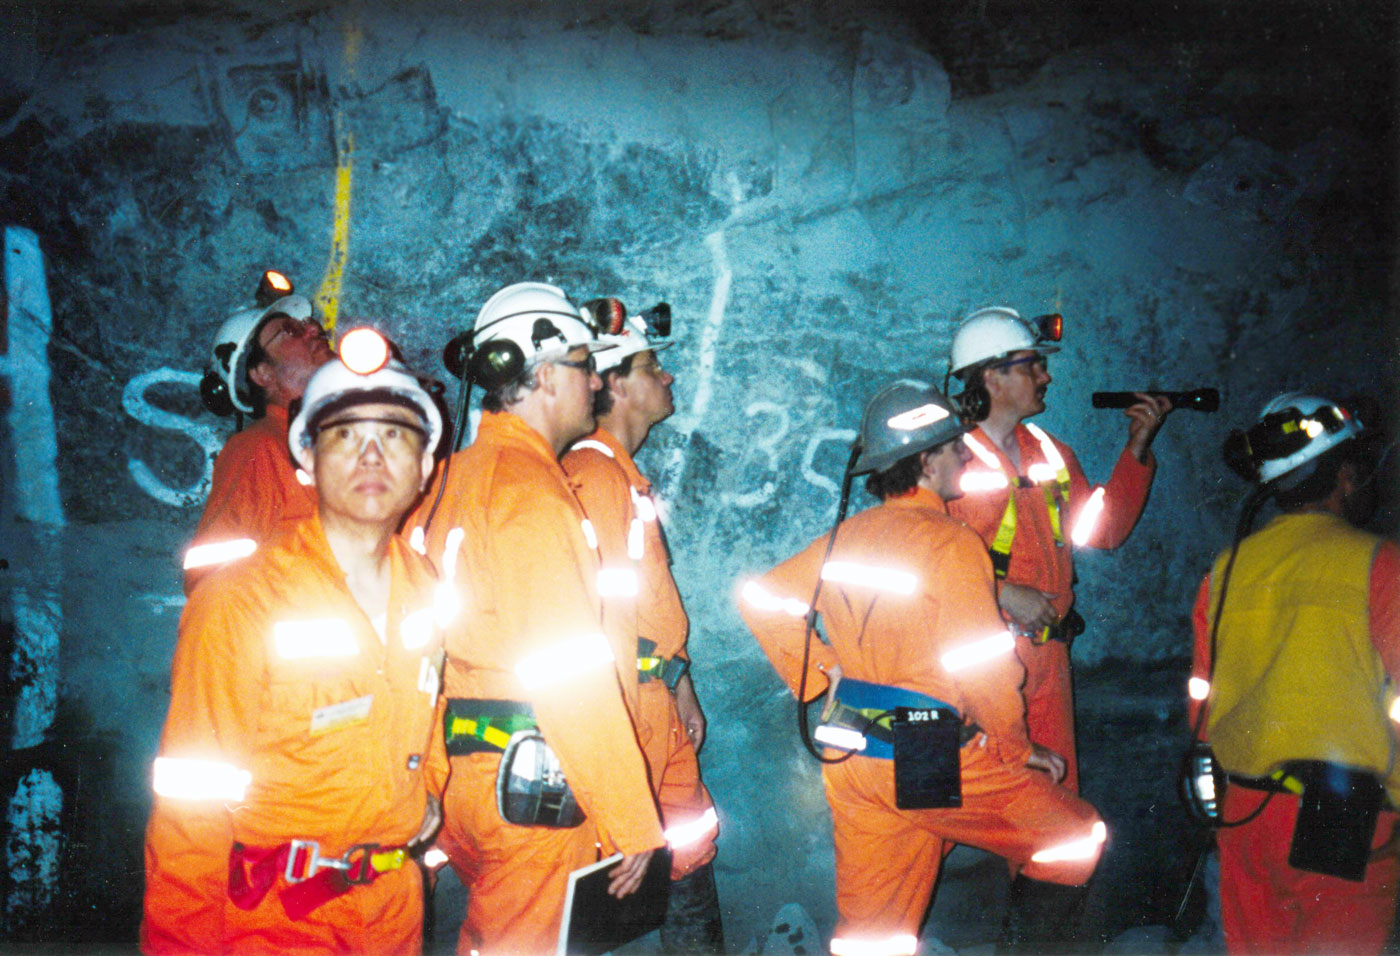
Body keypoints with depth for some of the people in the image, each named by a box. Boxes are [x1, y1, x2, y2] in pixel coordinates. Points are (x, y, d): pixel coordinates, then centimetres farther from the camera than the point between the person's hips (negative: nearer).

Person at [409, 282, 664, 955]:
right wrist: (633, 821, -16)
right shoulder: (530, 487, -17)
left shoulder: (452, 477, 11)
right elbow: (573, 672, -22)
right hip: (531, 780, -9)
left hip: (457, 765, 9)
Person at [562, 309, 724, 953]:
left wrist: (682, 691, 18)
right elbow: (598, 610, -21)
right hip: (625, 706, -9)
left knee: (691, 844, 17)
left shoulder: (623, 471, 15)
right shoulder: (592, 473, -16)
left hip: (657, 700, 10)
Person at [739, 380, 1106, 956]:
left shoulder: (848, 535, 8)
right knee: (1078, 839, 13)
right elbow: (981, 666, -17)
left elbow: (761, 597, 13)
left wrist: (819, 679, 13)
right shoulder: (949, 542, -13)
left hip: (851, 758, 7)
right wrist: (1018, 750, -2)